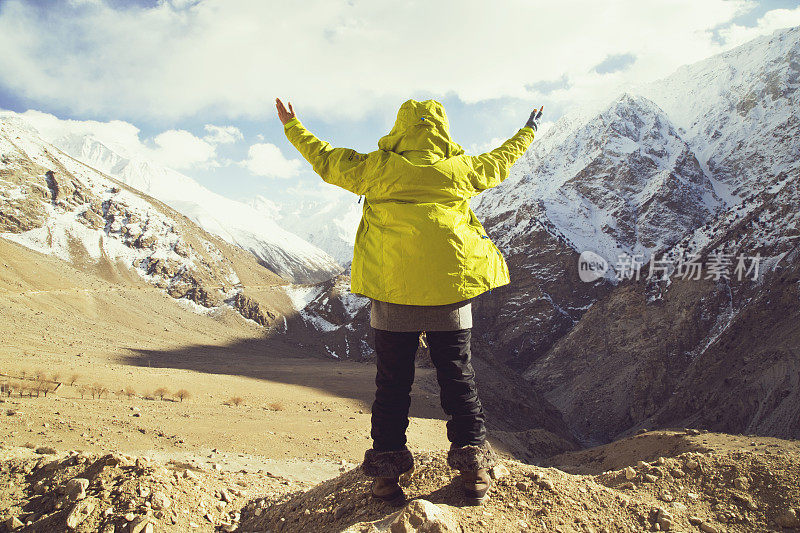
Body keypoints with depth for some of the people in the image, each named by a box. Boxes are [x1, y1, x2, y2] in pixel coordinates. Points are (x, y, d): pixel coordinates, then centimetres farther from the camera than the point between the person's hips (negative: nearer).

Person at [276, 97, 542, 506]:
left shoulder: (377, 168, 1)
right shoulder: (460, 169, 5)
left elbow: (326, 159, 12)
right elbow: (499, 162, 23)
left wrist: (292, 127, 28)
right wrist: (527, 133, 42)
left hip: (393, 291, -1)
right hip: (452, 286, 1)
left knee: (392, 381, 9)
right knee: (457, 376, 11)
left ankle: (387, 468, 14)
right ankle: (473, 466, 14)